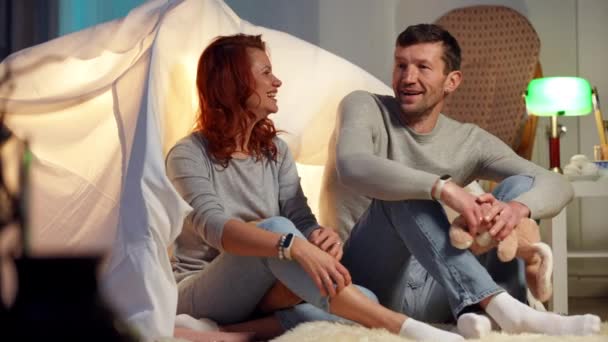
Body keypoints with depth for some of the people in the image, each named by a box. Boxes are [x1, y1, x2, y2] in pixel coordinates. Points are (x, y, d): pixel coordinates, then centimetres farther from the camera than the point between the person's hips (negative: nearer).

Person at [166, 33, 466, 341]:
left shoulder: (275, 151, 8)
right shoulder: (188, 155, -11)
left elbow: (301, 220, -3)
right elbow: (212, 225, -30)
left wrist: (321, 236, -30)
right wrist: (295, 247, -45)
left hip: (259, 291, 6)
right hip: (200, 296, -6)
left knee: (364, 300, -21)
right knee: (276, 229, -36)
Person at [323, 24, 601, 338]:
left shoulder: (468, 141, 8)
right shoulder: (364, 107, -1)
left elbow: (557, 186, -3)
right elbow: (352, 167, -25)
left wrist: (518, 207, -28)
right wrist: (442, 187, -38)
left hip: (425, 293, 4)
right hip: (367, 282, -3)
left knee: (521, 185, -7)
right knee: (401, 193, -29)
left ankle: (474, 309, -31)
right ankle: (500, 306, -41)